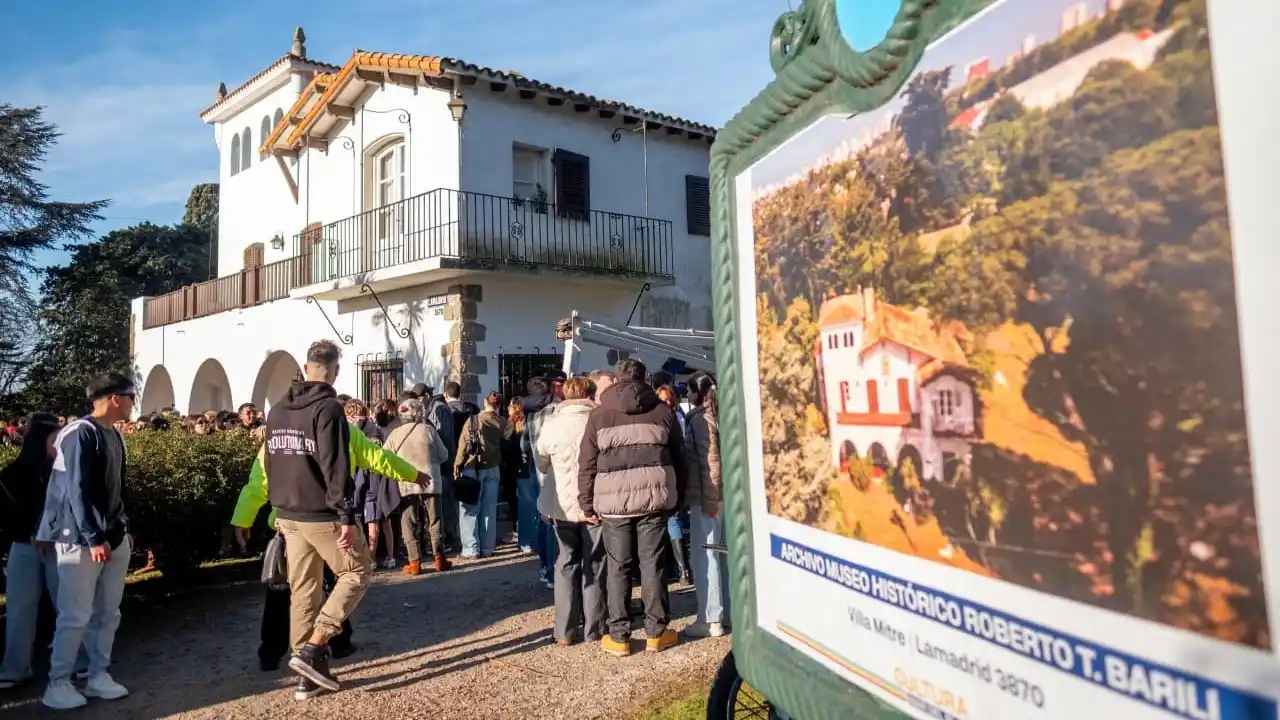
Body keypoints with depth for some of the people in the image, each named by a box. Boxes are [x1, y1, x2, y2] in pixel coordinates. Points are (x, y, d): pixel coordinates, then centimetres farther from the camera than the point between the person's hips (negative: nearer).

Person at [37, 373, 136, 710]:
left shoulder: (115, 436, 13)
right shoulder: (79, 434, -13)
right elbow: (76, 490, -18)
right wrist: (94, 538, -20)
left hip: (114, 539, 8)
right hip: (81, 540, -8)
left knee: (107, 613, 11)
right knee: (75, 616, -1)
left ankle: (98, 676, 21)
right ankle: (58, 684, 12)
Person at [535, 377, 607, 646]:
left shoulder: (552, 424, -4)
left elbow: (541, 464, 7)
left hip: (563, 504, 1)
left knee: (566, 564, 13)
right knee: (595, 565, 11)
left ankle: (565, 631, 14)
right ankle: (594, 629, 15)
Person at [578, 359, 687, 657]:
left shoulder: (599, 414, 5)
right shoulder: (662, 410, 7)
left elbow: (587, 464, 3)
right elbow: (679, 457, 10)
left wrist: (588, 505, 8)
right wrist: (678, 498, 17)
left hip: (614, 499, -1)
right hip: (654, 497, 1)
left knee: (618, 568, 7)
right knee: (652, 564, 8)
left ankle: (618, 636, 12)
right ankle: (656, 632, 16)